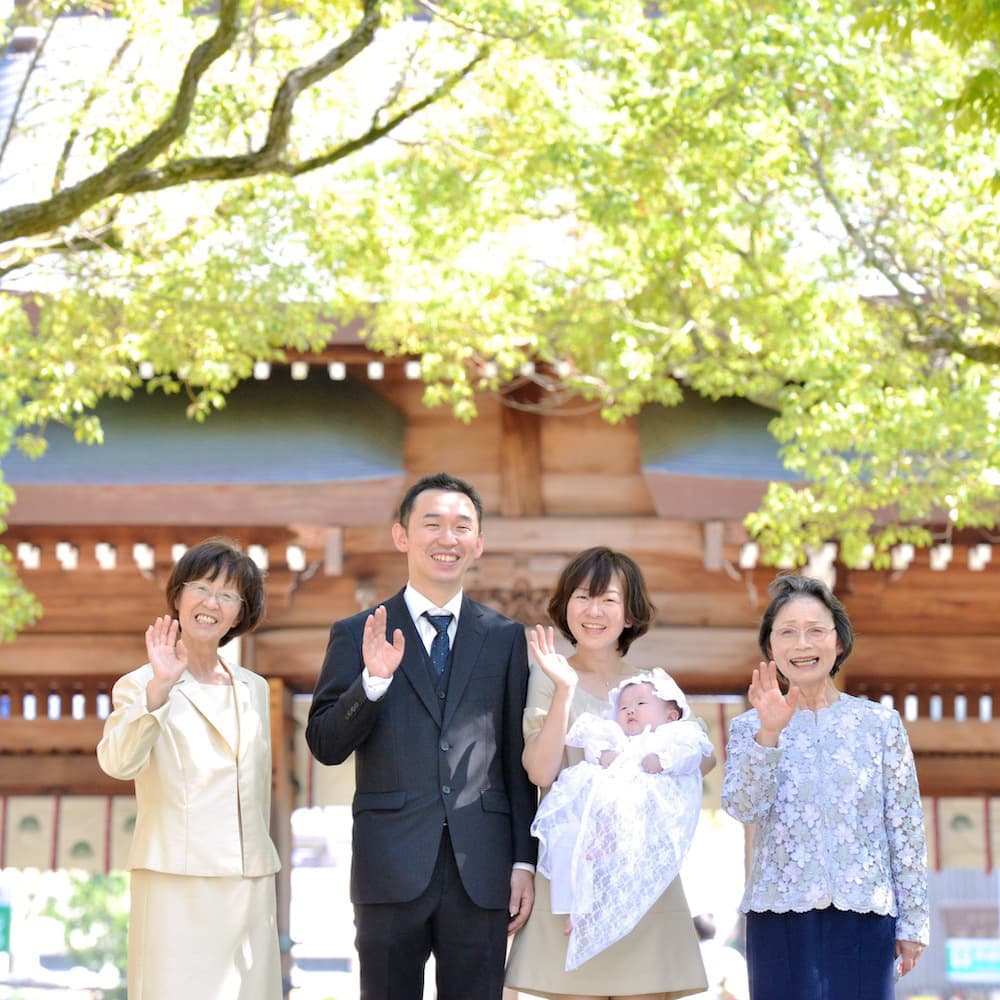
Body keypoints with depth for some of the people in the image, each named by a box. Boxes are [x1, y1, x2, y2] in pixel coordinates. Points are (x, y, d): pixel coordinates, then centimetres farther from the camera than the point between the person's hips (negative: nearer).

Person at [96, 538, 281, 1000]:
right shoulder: (141, 685, -1)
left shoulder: (254, 689, 15)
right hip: (177, 887, -5)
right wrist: (158, 689, -32)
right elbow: (118, 762, -21)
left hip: (251, 887, 5)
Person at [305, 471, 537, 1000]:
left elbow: (518, 760, 10)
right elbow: (325, 746, -1)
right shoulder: (357, 636, 5)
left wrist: (524, 861, 5)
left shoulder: (506, 638, 10)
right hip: (391, 870, -1)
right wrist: (373, 680, -17)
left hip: (481, 872, 1)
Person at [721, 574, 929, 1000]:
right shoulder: (749, 728, 7)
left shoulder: (881, 722, 6)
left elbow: (906, 828, 6)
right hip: (779, 917, 0)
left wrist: (913, 921, 4)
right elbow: (742, 806, -10)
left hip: (864, 917, 0)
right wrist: (769, 734, -22)